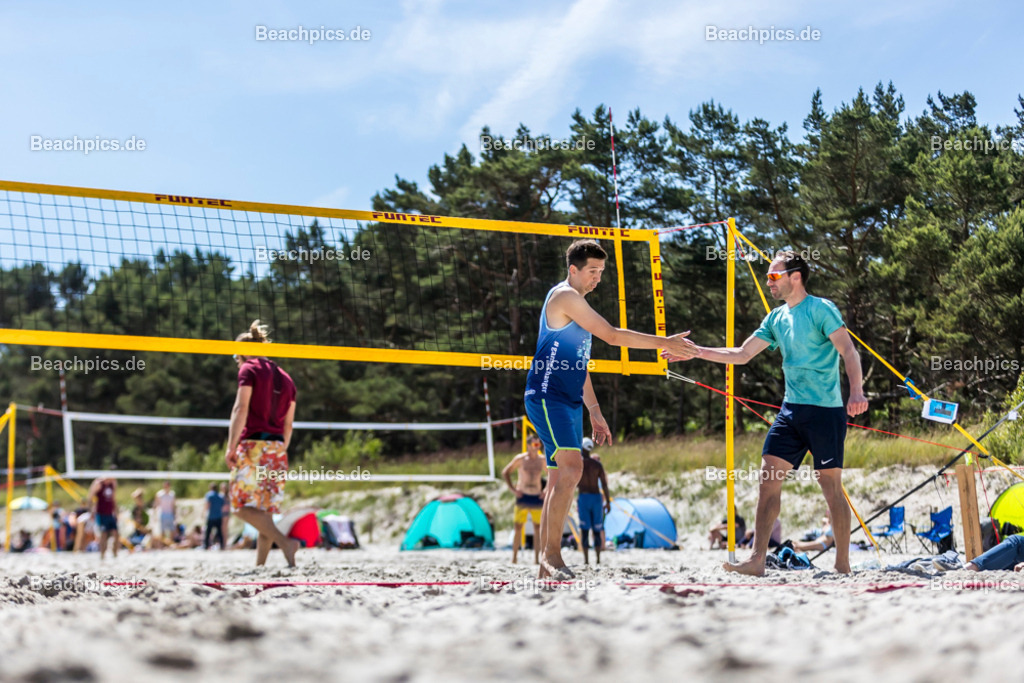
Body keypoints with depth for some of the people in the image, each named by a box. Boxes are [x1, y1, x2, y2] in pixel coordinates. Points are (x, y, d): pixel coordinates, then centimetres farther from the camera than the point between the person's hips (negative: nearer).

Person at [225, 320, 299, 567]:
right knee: (266, 509, 9)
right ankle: (260, 564, 7)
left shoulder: (249, 369, 0)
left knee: (244, 506, -7)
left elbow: (241, 409, -10)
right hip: (277, 447, 7)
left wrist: (231, 446, -12)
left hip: (253, 444, -7)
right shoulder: (285, 378, 19)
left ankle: (286, 542, -24)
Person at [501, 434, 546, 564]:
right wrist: (513, 489, -4)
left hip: (537, 497, 2)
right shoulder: (520, 459, -3)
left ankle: (536, 558, 7)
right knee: (517, 527, -3)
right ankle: (514, 558, 2)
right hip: (522, 496, -2)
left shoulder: (542, 460, 4)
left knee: (538, 529, 1)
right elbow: (505, 473, 3)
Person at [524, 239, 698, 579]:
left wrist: (594, 412, 23)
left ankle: (546, 564, 8)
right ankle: (552, 552, -16)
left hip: (569, 403, 10)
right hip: (547, 396, -10)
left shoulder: (577, 303, 21)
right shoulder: (565, 296, -9)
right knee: (572, 468, -21)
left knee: (561, 479, 6)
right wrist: (664, 343, -11)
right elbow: (612, 336, -14)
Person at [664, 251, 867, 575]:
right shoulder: (776, 318, 15)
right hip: (791, 410, 7)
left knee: (831, 486, -1)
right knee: (768, 478, -3)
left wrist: (856, 390, -30)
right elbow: (741, 354, 19)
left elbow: (849, 351, -15)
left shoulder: (821, 309, -6)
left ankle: (843, 565, 9)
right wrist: (696, 351, 13)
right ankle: (757, 560, -3)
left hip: (825, 411, -7)